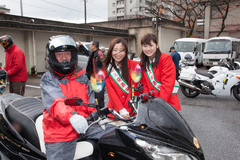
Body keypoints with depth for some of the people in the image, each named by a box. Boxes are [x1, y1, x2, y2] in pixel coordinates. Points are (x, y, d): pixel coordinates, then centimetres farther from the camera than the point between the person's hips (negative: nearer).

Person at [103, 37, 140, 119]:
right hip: (114, 108, 1)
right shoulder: (106, 68, 5)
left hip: (131, 109, -1)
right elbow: (110, 91, -1)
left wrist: (127, 111, -11)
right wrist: (121, 110, -11)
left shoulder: (134, 65, 0)